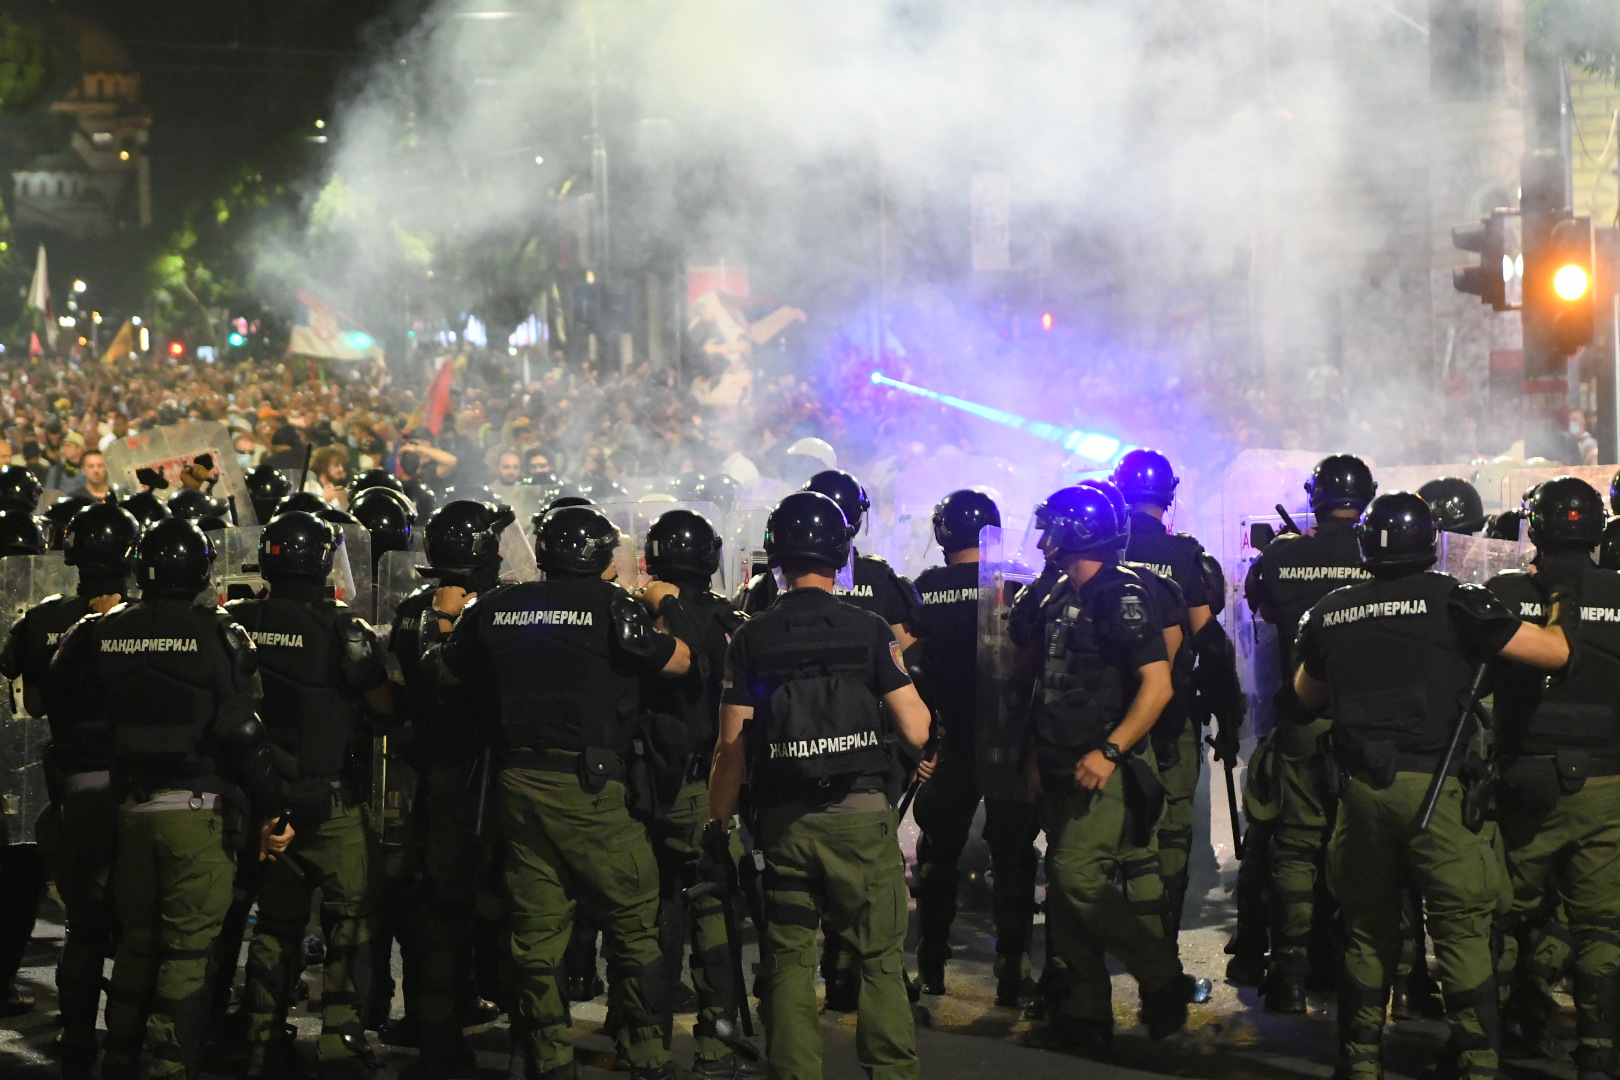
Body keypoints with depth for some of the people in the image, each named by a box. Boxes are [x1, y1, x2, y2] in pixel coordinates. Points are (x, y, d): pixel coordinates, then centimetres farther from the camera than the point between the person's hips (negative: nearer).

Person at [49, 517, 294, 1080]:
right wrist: (270, 809, -7)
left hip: (131, 810, 4)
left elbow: (68, 717, 5)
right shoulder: (218, 636, -10)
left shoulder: (97, 634, 1)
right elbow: (242, 732, -13)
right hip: (199, 811, -4)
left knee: (136, 940, 18)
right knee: (189, 948, 2)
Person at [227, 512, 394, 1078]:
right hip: (327, 798, -5)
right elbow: (385, 704, -11)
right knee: (349, 915, 6)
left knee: (276, 917, 16)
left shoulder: (235, 622, -1)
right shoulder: (343, 628, -15)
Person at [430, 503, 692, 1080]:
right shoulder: (609, 605, -7)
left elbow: (452, 675, 20)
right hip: (589, 785, -5)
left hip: (520, 781, 5)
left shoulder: (496, 606, 6)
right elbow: (679, 663, 0)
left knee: (535, 924, 10)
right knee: (632, 917, 5)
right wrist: (656, 620, 18)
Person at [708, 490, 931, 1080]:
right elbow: (915, 731, -5)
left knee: (789, 964, 9)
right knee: (881, 963, 6)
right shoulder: (869, 630, -4)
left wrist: (717, 825, 8)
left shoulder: (752, 638, 0)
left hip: (784, 823, 1)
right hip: (862, 815, -1)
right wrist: (899, 667, 12)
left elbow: (732, 748, -2)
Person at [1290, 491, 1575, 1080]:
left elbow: (1304, 699, 25)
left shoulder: (1330, 612, 9)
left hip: (1361, 787, 4)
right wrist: (1564, 600, 18)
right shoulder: (1453, 600, -4)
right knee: (1462, 931, 4)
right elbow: (1556, 650, -2)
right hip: (1438, 786, -3)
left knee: (1368, 931, 14)